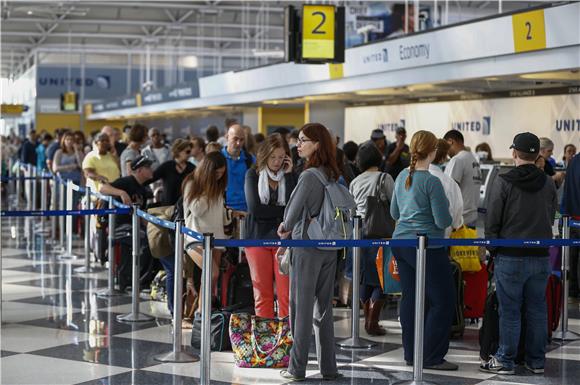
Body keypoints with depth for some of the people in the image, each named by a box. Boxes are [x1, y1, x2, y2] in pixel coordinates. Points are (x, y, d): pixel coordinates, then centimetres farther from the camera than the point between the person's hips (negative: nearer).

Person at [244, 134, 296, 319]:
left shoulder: (289, 175, 7)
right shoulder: (253, 174, 4)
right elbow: (254, 208, -9)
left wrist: (288, 175, -9)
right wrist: (282, 211, -5)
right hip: (258, 237, 0)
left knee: (286, 292, -7)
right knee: (262, 292, 1)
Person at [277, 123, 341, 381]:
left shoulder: (309, 176, -17)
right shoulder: (332, 176, 6)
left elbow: (294, 212, -14)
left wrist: (285, 227, 8)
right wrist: (290, 234, 17)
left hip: (307, 247, -7)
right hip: (329, 248, 7)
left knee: (301, 307, 1)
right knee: (323, 309, 12)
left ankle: (297, 369, 6)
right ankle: (329, 368, 16)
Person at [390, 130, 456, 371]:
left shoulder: (402, 177, 7)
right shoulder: (431, 182, -16)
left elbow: (394, 213, 17)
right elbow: (443, 221, -15)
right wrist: (448, 217, 6)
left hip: (401, 242, 8)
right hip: (427, 248, -8)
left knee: (410, 298, 12)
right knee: (442, 301, 0)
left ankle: (411, 353, 17)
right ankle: (432, 357, -1)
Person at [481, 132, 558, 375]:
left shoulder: (503, 183, -10)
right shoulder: (548, 184, 4)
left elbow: (492, 221, -7)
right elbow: (551, 217, 12)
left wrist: (493, 250, 3)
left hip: (510, 257, -4)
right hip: (540, 257, 4)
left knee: (510, 311, 2)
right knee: (537, 310, 11)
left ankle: (505, 361, 8)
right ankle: (536, 361, 17)